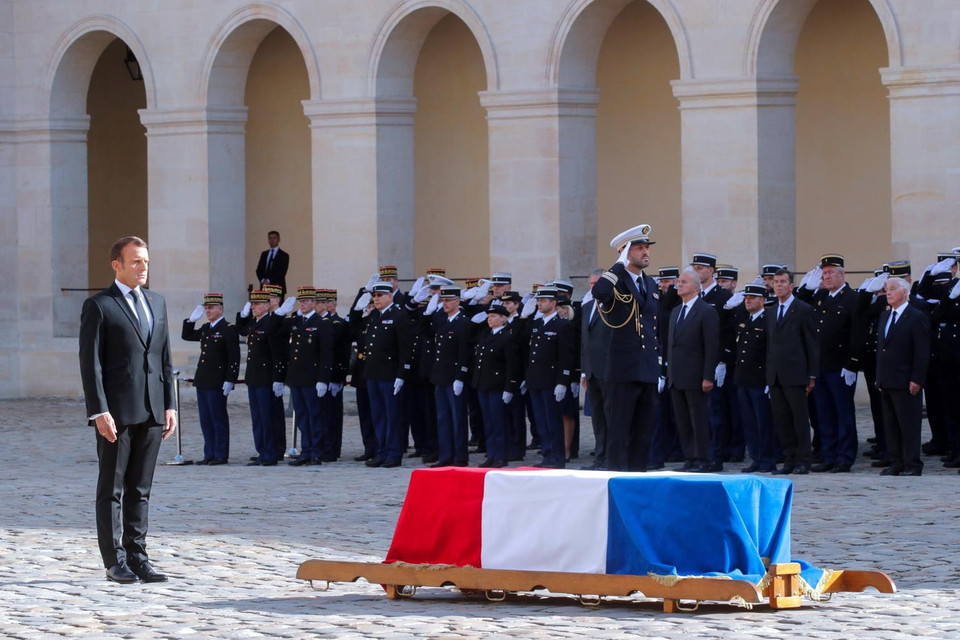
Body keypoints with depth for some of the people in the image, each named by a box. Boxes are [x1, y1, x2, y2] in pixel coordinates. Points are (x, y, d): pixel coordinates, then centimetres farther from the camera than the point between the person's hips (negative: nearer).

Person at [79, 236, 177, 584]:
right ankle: (115, 561, 2)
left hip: (152, 411, 6)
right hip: (116, 412, -5)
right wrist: (99, 411, -15)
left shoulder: (156, 303, 16)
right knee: (112, 489, 0)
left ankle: (137, 556, 11)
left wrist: (170, 405, 10)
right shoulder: (98, 306, -3)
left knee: (140, 489, 8)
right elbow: (90, 363, -8)